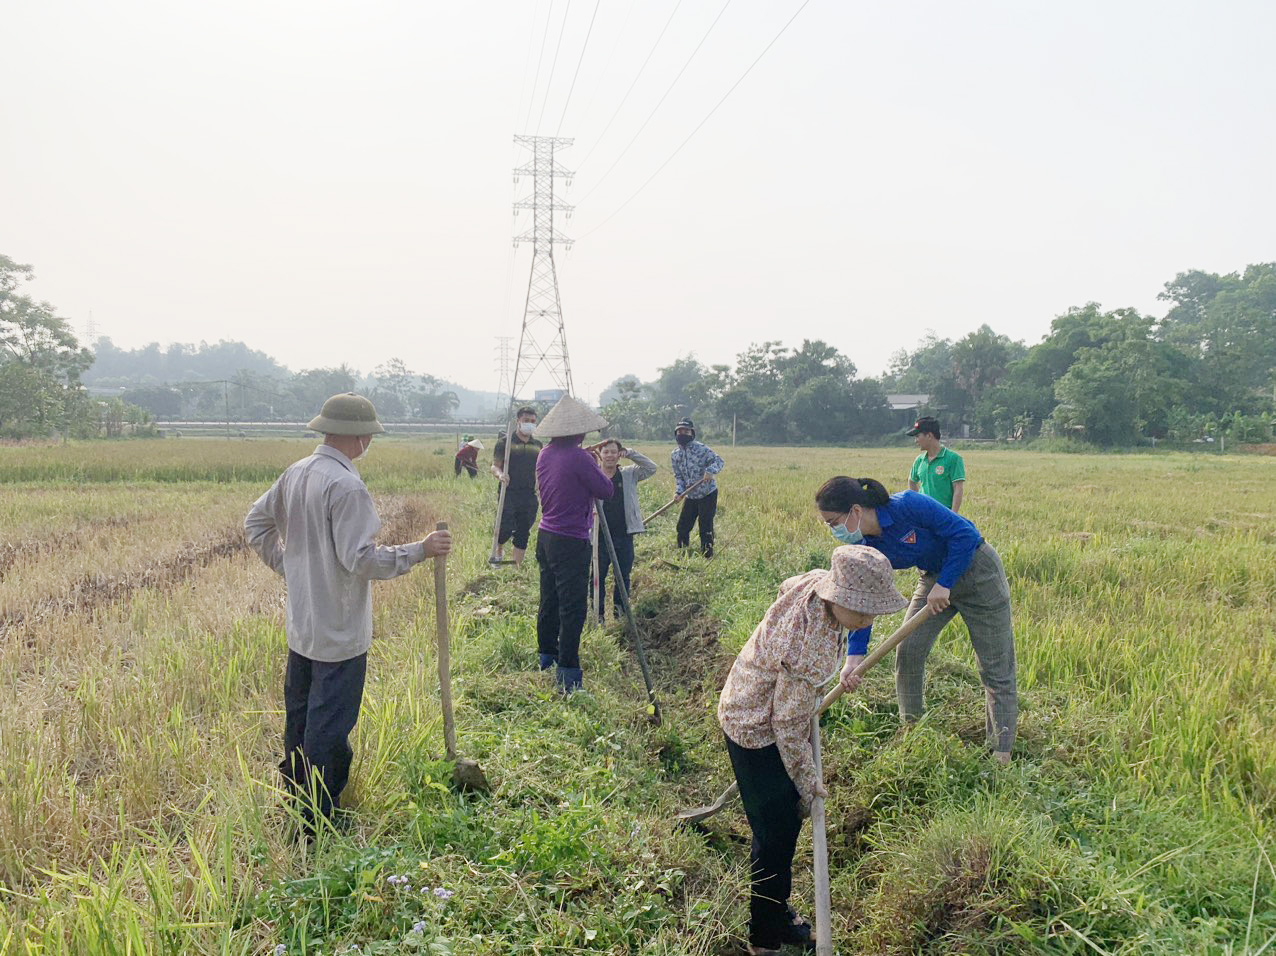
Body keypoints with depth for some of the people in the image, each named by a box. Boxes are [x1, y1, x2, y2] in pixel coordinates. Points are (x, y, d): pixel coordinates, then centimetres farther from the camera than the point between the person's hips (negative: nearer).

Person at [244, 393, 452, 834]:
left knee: (299, 714, 22)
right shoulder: (347, 486, -23)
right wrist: (420, 550, -18)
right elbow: (362, 560, -26)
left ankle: (294, 797, 37)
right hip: (339, 631, -9)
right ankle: (318, 822, 11)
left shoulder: (295, 474, 5)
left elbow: (256, 523, 16)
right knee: (329, 728, 1)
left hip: (301, 624, 9)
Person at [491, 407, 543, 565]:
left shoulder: (538, 445, 14)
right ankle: (498, 550, 21)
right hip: (509, 493, -4)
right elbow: (495, 465, -3)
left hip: (530, 496, 4)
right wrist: (500, 474, -24)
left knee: (523, 535, 4)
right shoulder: (505, 442, 1)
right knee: (506, 529, -11)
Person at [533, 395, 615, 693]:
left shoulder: (545, 455, 5)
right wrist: (596, 469, 6)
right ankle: (567, 674, -2)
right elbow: (607, 490, -11)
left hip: (546, 536, 8)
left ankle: (546, 658, 31)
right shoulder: (578, 458, -19)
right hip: (570, 542, -8)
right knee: (572, 607, -4)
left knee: (549, 601, 18)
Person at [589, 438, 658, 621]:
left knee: (623, 576, 13)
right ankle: (598, 614, 17)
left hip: (624, 535, 2)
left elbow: (652, 468, -3)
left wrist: (630, 453, -10)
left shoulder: (629, 475, 3)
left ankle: (620, 611, 29)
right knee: (598, 577, 5)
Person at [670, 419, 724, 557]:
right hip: (690, 496, 6)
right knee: (682, 526, 9)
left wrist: (710, 470, -38)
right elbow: (678, 475, 6)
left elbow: (718, 461, -18)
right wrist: (679, 491, -11)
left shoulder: (701, 448, -14)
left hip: (708, 495, -6)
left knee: (706, 528, -5)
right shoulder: (674, 454, 4)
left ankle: (707, 556, 7)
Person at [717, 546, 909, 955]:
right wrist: (807, 780, -8)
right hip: (756, 732, -9)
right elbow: (789, 726, -26)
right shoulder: (811, 653, -39)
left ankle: (776, 911, 40)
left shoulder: (815, 582, -18)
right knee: (777, 832, 4)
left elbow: (785, 587, 9)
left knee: (787, 816, 21)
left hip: (754, 704, 9)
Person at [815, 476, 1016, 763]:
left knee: (995, 668, 1)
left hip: (977, 571, -6)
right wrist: (855, 656, -12)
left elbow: (965, 534, -27)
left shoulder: (908, 505, -32)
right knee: (907, 652, 1)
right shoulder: (864, 549, -10)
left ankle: (1001, 753, 10)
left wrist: (944, 585, -26)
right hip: (934, 577, 7)